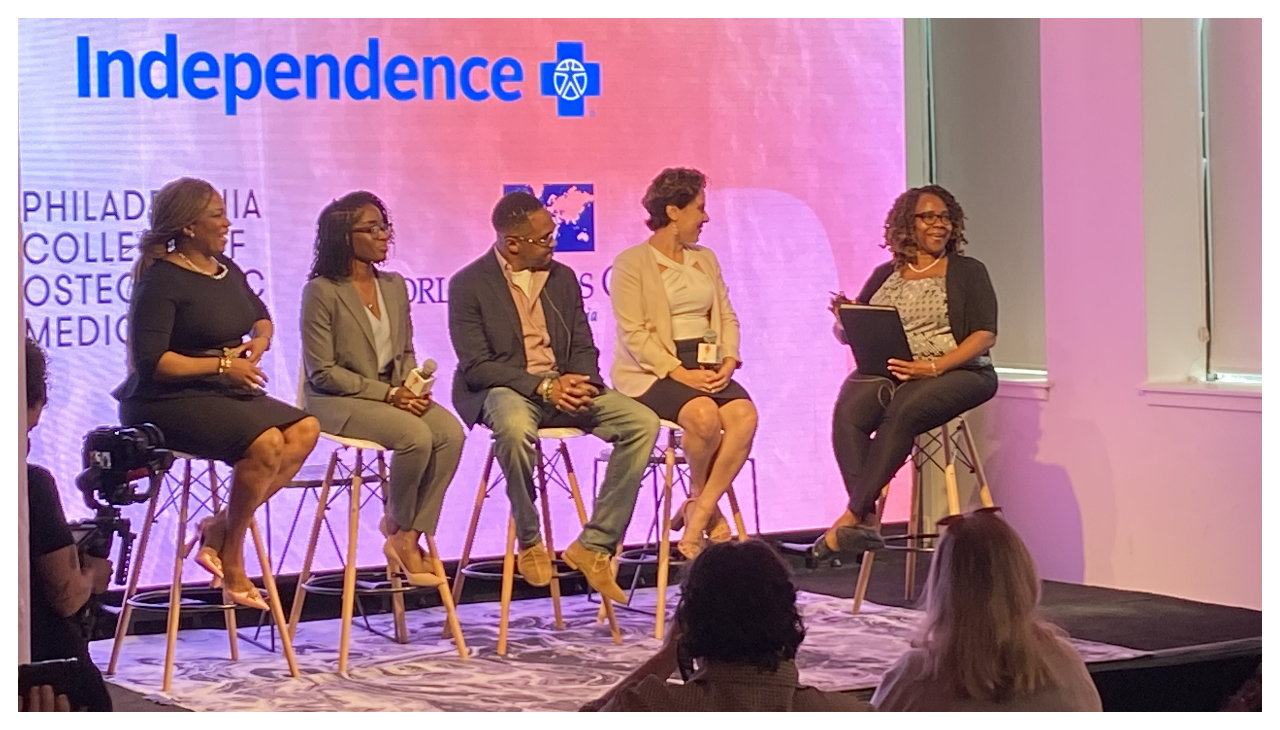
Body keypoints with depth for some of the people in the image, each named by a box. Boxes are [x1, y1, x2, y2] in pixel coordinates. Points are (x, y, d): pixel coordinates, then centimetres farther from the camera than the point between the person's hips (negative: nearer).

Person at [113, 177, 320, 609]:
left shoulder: (226, 270, 13)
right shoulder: (162, 279, -12)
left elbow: (260, 316, 30)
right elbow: (151, 360, -21)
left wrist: (259, 340, 5)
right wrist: (222, 365, -18)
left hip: (223, 395, 9)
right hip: (166, 403, -9)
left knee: (305, 430, -13)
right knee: (265, 443, -29)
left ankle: (221, 527, -12)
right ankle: (231, 557, -10)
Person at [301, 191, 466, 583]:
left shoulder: (394, 285, 12)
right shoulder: (322, 291, -8)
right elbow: (323, 372, -11)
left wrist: (411, 387, -5)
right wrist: (387, 393, -17)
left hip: (392, 395, 6)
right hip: (336, 401, -6)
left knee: (451, 431, -23)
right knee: (415, 435, -31)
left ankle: (410, 536, -15)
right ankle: (397, 527, -4)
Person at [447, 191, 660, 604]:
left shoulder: (562, 278, 12)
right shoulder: (468, 285, -5)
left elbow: (583, 347, 13)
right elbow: (476, 366, -12)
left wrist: (576, 380, -12)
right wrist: (541, 387, -22)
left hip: (562, 386, 6)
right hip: (502, 389, -5)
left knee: (642, 422, -17)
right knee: (515, 428, -42)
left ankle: (594, 545, -15)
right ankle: (529, 543, -18)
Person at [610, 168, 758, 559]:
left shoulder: (705, 259, 20)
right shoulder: (631, 263, -1)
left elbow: (727, 317, 15)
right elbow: (633, 334, -10)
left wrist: (729, 361, -6)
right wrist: (680, 373, -20)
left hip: (706, 368, 6)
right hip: (652, 371, -6)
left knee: (744, 414, -26)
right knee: (704, 415, -34)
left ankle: (698, 516, -20)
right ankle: (702, 497, -4)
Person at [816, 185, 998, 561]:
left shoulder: (967, 272, 10)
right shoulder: (885, 275, 20)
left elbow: (984, 335, -2)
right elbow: (847, 332, 18)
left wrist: (933, 367, -17)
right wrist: (845, 320, -8)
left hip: (954, 372, -3)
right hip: (885, 372, 3)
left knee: (904, 410, -36)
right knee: (848, 411, -31)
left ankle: (852, 516, -30)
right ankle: (867, 521, -36)